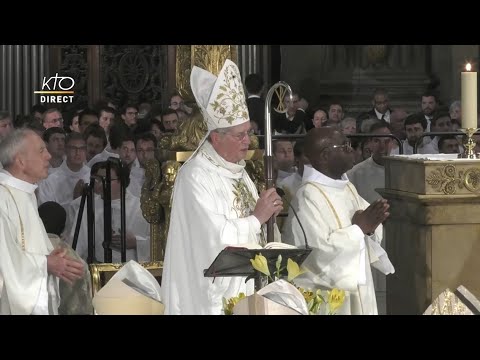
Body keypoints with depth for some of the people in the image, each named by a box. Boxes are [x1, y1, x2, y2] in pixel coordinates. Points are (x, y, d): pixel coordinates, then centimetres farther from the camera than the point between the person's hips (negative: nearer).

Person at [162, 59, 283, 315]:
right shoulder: (196, 176, -19)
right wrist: (257, 217, -13)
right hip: (213, 291, -8)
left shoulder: (234, 167, 8)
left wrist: (268, 212, -1)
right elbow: (218, 237, -23)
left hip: (242, 285, 8)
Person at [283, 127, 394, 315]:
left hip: (356, 288, 8)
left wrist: (370, 227, -11)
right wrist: (359, 228, -19)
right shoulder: (308, 197, -18)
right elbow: (319, 252, -24)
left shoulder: (347, 187, 8)